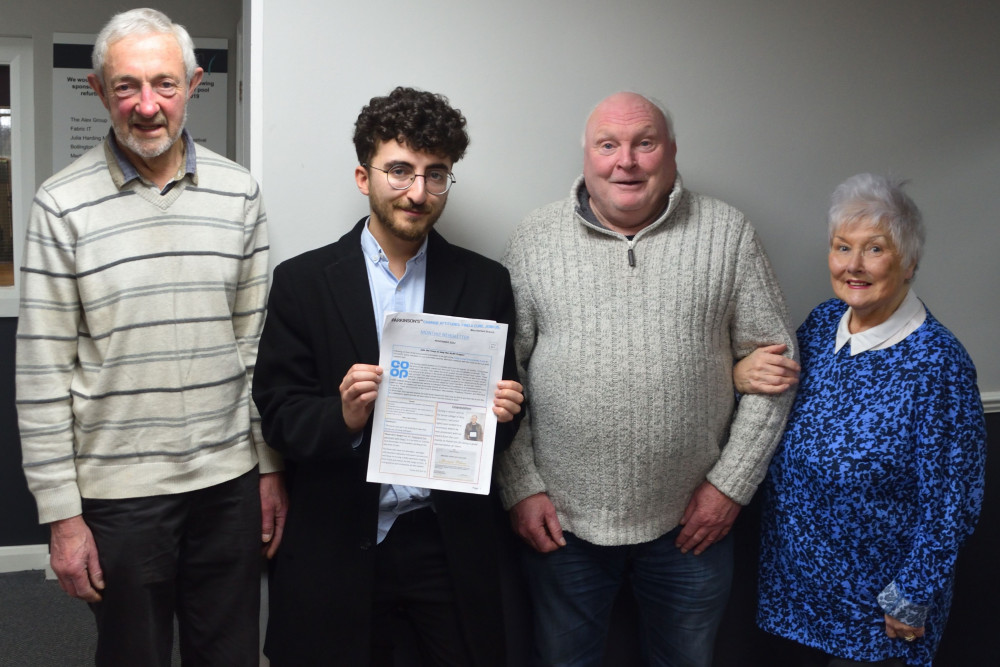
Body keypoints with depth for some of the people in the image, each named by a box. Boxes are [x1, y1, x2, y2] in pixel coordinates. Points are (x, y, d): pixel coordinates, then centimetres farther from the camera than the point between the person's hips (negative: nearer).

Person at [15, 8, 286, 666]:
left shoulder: (239, 192, 1)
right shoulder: (63, 205, -7)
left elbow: (259, 340, 6)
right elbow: (43, 373, -6)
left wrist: (272, 465, 5)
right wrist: (61, 513, -7)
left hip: (230, 482, 3)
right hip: (118, 491, -2)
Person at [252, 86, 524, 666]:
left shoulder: (486, 283, 4)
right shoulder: (303, 282, -1)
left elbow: (501, 423, 8)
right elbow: (277, 416, -4)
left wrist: (502, 412, -14)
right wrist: (343, 417, -22)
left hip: (452, 546, 2)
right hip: (338, 549, -1)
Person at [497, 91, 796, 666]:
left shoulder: (728, 235, -3)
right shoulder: (535, 241, -1)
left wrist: (731, 483, -5)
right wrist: (521, 487, -4)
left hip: (692, 519, 0)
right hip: (561, 517, 0)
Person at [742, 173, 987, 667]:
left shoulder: (938, 364, -23)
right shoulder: (823, 321, -4)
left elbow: (949, 502, -18)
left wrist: (912, 598, -13)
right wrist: (741, 377, -14)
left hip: (873, 595, -6)